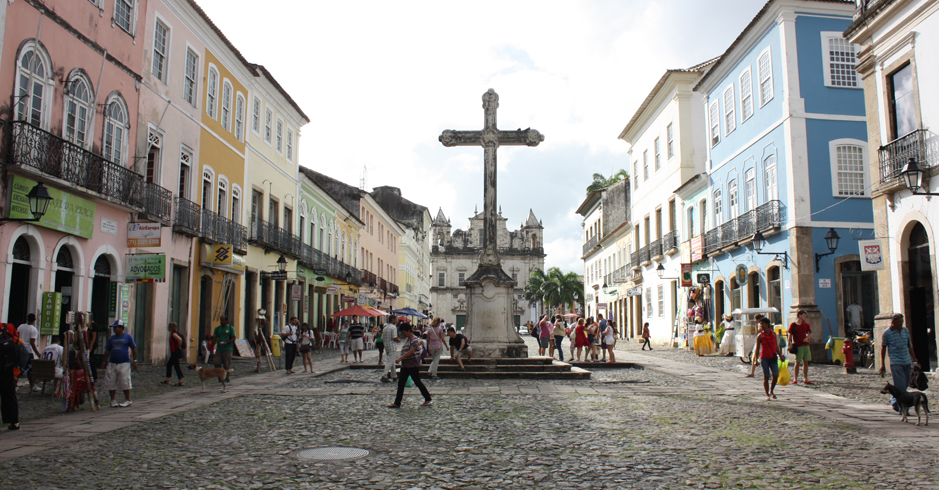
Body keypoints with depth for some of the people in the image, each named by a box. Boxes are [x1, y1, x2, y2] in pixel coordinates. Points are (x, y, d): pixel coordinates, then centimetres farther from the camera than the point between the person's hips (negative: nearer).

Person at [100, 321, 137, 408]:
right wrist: (104, 361, 12)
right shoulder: (112, 338, 14)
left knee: (125, 382, -3)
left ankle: (127, 400, 8)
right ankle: (113, 400, 13)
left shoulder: (128, 337, 0)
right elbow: (107, 350, 19)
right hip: (112, 364, 5)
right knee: (111, 383, 3)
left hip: (124, 363, -5)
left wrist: (134, 361, -3)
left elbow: (134, 349, 1)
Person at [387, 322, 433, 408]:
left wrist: (400, 358, -33)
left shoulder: (414, 340, -16)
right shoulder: (406, 339, 13)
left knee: (418, 383, 0)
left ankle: (428, 399, 14)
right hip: (405, 366, 9)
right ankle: (397, 403, 7)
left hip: (413, 366, -9)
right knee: (401, 383, 5)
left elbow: (411, 351, -27)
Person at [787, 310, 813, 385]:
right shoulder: (793, 325, -1)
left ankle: (805, 379, 12)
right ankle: (795, 379, 2)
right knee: (797, 362, -3)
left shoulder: (806, 324, 12)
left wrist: (807, 338, -8)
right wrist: (789, 345, -8)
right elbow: (790, 335, -1)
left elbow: (808, 333, 14)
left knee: (806, 362, 6)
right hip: (798, 346, -5)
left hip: (806, 345, 5)